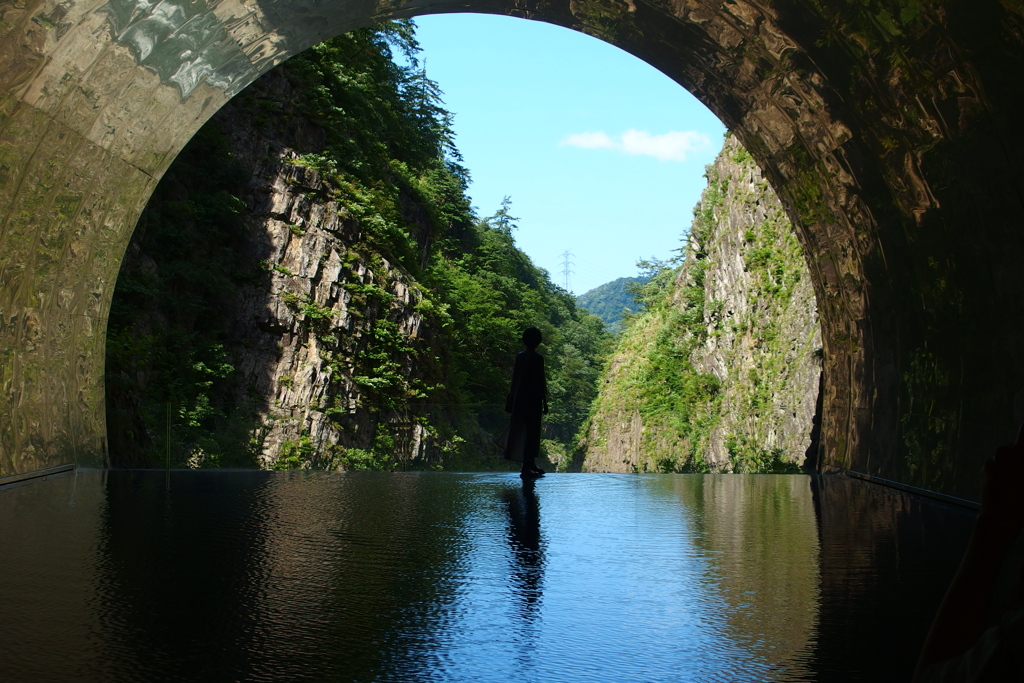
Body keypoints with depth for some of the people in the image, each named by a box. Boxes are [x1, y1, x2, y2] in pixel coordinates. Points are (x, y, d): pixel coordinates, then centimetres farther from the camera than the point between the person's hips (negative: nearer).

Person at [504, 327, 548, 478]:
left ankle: (531, 464, 26)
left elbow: (515, 379, 10)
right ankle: (527, 467, -5)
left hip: (520, 399, 7)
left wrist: (512, 400, 16)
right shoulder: (538, 358, -12)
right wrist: (545, 402, -6)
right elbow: (541, 381, -12)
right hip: (533, 399, -7)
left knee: (528, 431, 16)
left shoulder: (519, 356, 6)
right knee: (531, 433, -3)